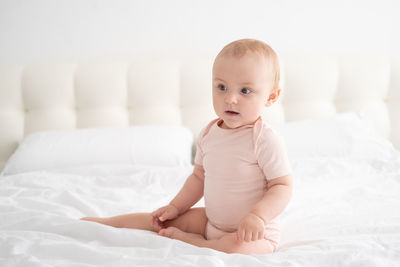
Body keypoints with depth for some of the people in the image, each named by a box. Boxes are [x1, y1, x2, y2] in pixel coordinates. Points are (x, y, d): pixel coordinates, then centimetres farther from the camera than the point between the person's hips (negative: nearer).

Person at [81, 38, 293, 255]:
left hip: (255, 232, -6)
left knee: (235, 246, -36)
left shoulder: (265, 140, -21)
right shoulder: (209, 133, 1)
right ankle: (105, 223, 29)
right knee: (165, 219, 10)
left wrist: (257, 216, -34)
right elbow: (199, 177, 15)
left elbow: (282, 186, -20)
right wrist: (175, 207, 10)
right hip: (211, 220, 7)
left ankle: (190, 241, -10)